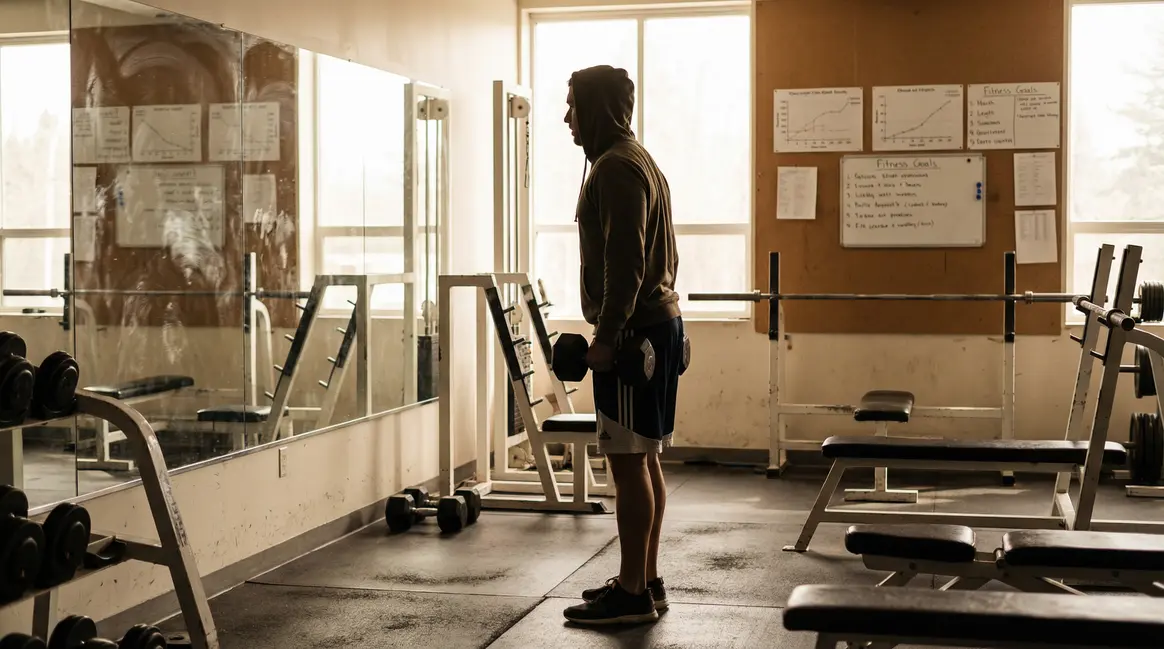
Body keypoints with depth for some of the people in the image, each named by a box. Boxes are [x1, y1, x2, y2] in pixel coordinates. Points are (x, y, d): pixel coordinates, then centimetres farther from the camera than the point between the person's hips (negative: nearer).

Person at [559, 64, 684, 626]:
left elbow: (624, 262, -22)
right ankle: (644, 581, 18)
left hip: (634, 329, -11)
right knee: (642, 459, 12)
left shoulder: (615, 166, -14)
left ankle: (632, 593, -2)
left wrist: (607, 336, -20)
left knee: (628, 460, -7)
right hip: (654, 322, 11)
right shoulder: (635, 160, 19)